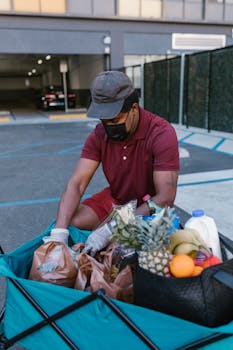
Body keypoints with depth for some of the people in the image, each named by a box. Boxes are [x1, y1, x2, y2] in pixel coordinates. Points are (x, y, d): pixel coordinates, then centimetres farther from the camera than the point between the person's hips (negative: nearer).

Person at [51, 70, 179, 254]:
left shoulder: (162, 133, -26)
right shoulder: (99, 134, -12)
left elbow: (165, 198, -32)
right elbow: (76, 184, -19)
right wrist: (59, 233, -35)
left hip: (151, 207, -3)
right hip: (114, 199, 4)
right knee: (73, 222, -19)